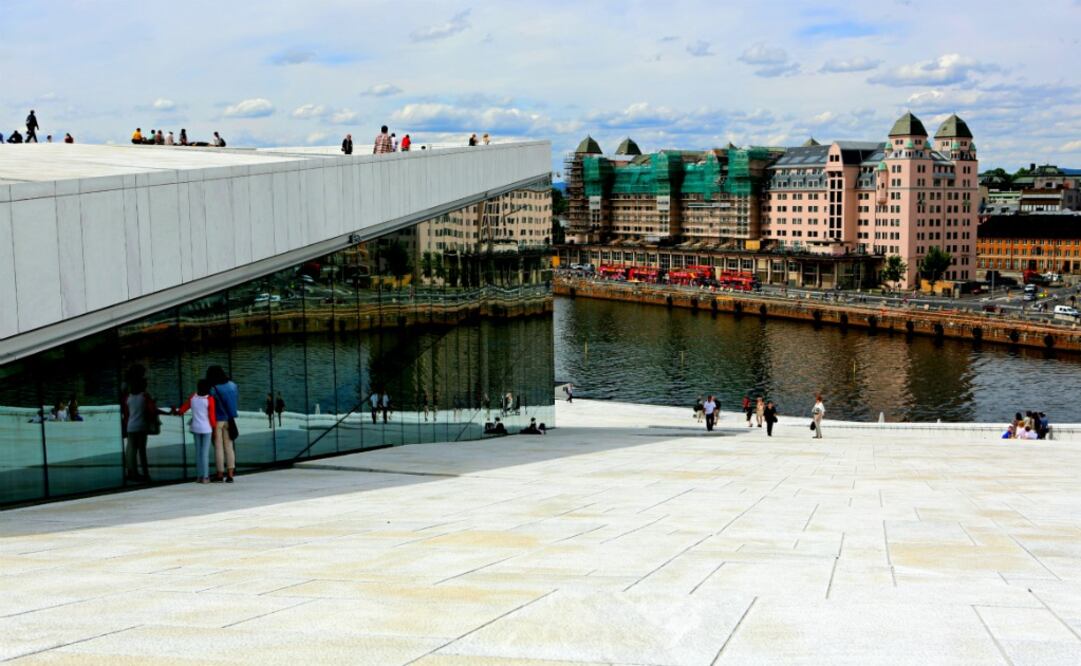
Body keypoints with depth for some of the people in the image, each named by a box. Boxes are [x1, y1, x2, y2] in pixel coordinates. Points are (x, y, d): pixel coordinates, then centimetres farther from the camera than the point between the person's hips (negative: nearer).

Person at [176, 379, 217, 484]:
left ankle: (199, 476, 13)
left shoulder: (192, 397, -1)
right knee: (205, 452, -1)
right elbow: (212, 416, -11)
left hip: (195, 428, 4)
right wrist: (215, 428, 1)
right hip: (207, 428, -4)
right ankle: (205, 477, -1)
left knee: (198, 452, 11)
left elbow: (182, 409, 10)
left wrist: (178, 412, 33)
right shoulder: (209, 399, -12)